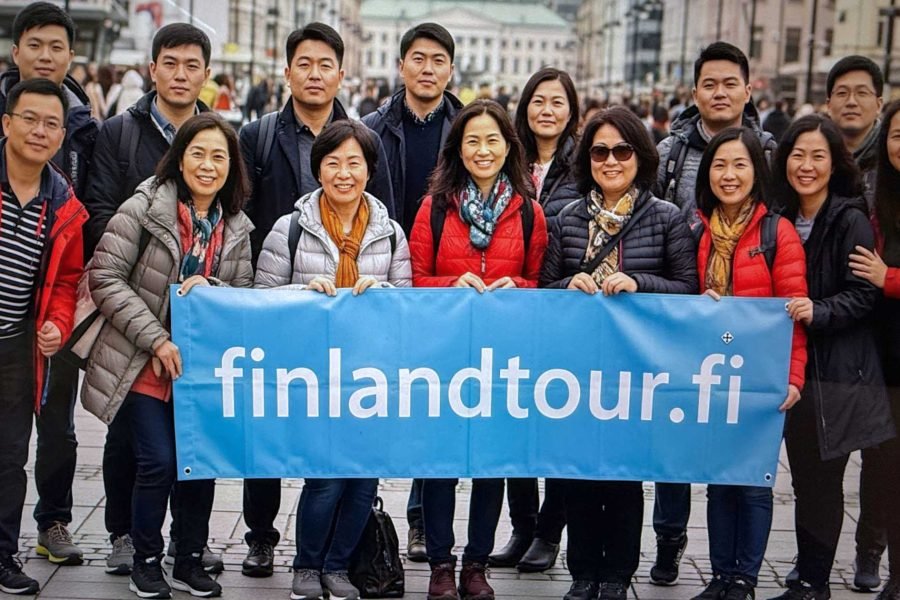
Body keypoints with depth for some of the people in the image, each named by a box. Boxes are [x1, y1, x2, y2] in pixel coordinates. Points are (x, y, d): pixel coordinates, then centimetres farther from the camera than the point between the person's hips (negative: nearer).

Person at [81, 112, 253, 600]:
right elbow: (104, 279, -12)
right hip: (145, 364, -4)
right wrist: (157, 339, -16)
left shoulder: (235, 228, 5)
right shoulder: (145, 207, -9)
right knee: (158, 462, -8)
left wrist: (209, 288, -15)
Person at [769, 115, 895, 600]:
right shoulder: (782, 218, 10)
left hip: (836, 372, -6)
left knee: (822, 479, 0)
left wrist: (819, 312, -27)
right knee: (802, 476, 11)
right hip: (792, 366, 6)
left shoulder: (851, 220, -9)